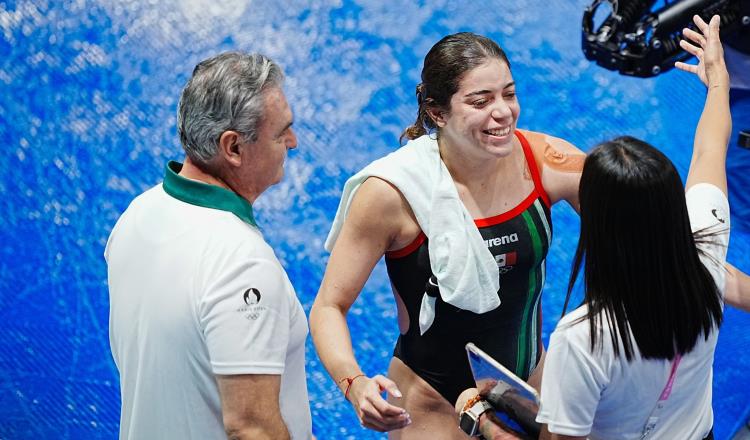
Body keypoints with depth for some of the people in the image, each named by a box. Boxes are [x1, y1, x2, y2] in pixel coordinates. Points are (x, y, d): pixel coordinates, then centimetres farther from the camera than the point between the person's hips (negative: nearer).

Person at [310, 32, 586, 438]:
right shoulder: (392, 192, -22)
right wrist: (355, 385, -35)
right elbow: (329, 307, -18)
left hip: (532, 379, 4)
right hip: (433, 403, -3)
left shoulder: (544, 161, -13)